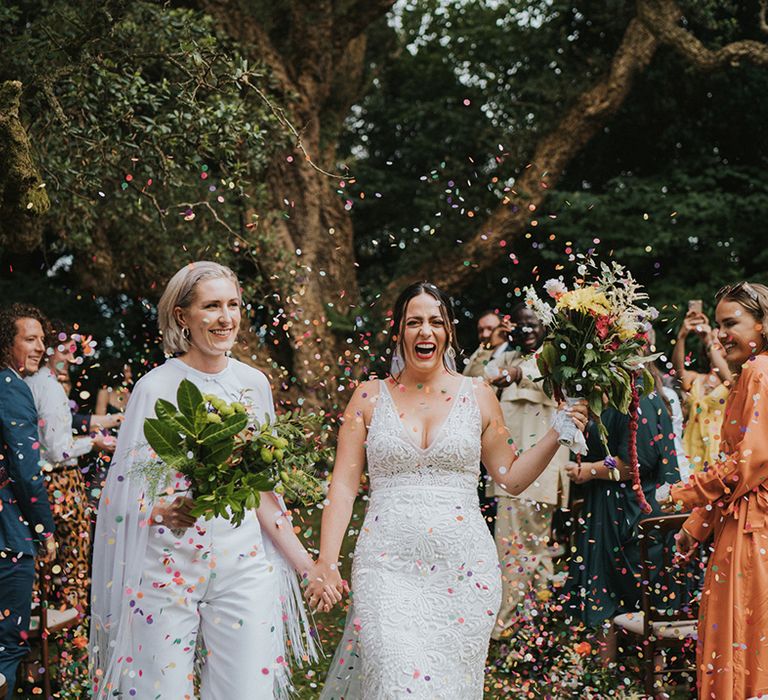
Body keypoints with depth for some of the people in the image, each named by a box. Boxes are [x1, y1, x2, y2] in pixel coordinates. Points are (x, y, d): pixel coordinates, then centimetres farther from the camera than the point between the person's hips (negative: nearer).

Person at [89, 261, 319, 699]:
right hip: (168, 568, -3)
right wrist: (165, 510, -25)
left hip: (243, 563, 3)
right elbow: (128, 488, -3)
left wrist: (307, 563, 12)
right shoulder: (157, 387, -5)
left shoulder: (254, 383, 7)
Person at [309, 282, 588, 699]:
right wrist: (326, 562, -4)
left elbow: (511, 477, 13)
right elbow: (343, 487, 4)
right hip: (388, 567, -1)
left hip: (463, 569, 1)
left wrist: (556, 437, 0)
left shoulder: (478, 396, 8)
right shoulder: (370, 397, 6)